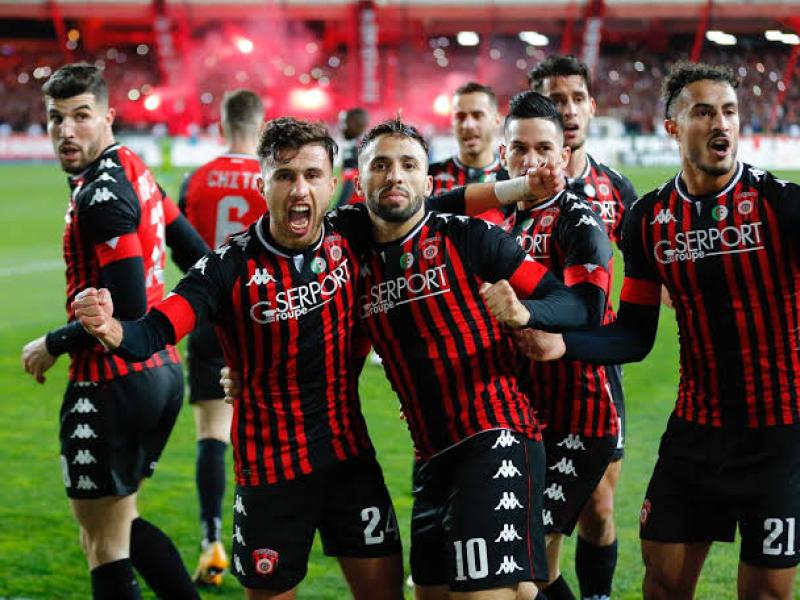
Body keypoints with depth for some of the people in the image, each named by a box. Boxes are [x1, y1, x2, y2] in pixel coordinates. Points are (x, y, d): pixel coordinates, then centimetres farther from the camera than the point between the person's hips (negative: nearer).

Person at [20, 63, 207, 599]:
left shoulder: (101, 194, -19)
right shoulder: (133, 170, 9)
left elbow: (126, 308, -23)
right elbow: (198, 256, 16)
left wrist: (53, 345, -10)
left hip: (113, 385, -10)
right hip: (162, 370, 10)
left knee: (104, 542, 1)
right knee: (119, 523, 22)